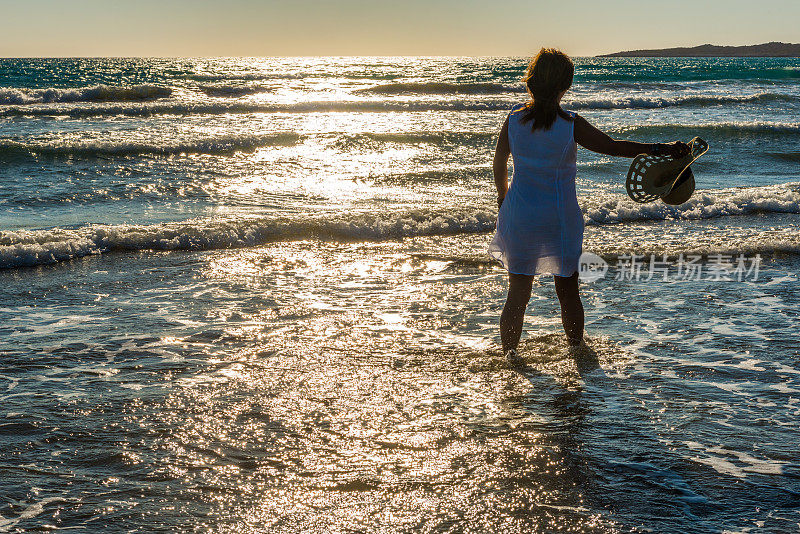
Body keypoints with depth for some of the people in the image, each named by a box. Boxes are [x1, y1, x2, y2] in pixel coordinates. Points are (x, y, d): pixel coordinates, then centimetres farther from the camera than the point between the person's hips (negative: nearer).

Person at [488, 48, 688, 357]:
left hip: (520, 216, 2)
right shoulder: (571, 125, -15)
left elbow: (499, 163, 7)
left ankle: (509, 355, 14)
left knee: (517, 294, 11)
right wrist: (660, 149, -8)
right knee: (568, 291, 16)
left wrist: (503, 197, 25)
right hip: (559, 216, -2)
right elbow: (613, 146, -13)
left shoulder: (514, 119, -5)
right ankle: (576, 349, 30)